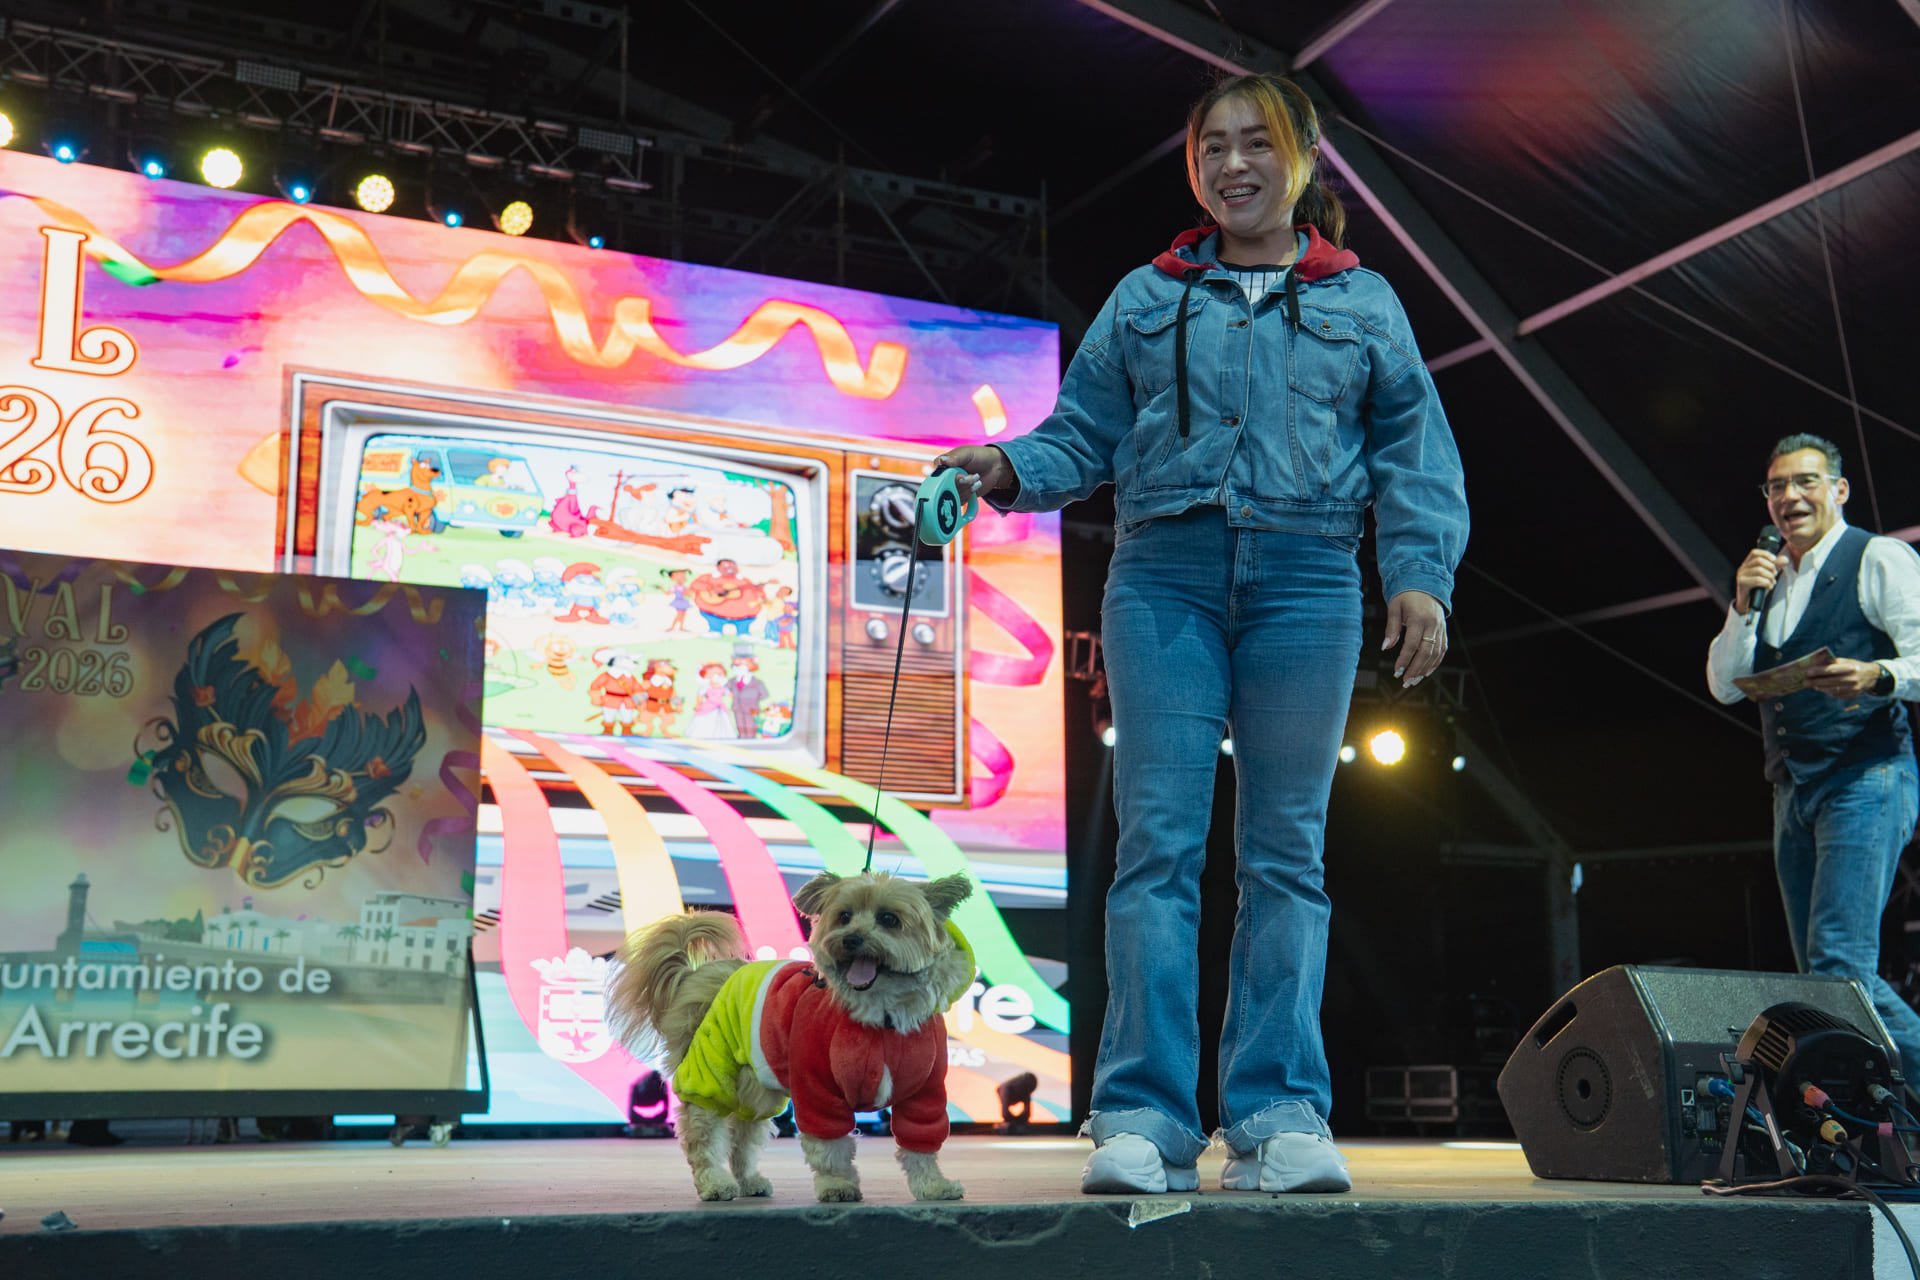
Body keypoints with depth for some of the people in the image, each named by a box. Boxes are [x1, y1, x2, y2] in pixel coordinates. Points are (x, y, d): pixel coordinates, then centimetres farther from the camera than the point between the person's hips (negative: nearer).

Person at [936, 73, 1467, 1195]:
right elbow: (1084, 431, 12)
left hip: (1305, 583, 0)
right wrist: (1011, 471, -8)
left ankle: (1279, 1116, 3)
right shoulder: (1146, 298, 17)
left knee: (1286, 849, 0)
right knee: (1159, 842, -8)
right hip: (1165, 577, 0)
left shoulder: (1361, 301, 16)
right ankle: (1144, 1121, -6)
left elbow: (1414, 447, 10)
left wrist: (1422, 573, -3)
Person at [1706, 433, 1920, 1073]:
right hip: (1793, 792, 8)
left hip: (1865, 779, -8)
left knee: (1839, 962, -19)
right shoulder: (1771, 581, 20)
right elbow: (1724, 684, 12)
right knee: (1821, 972, 5)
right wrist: (1744, 605, -1)